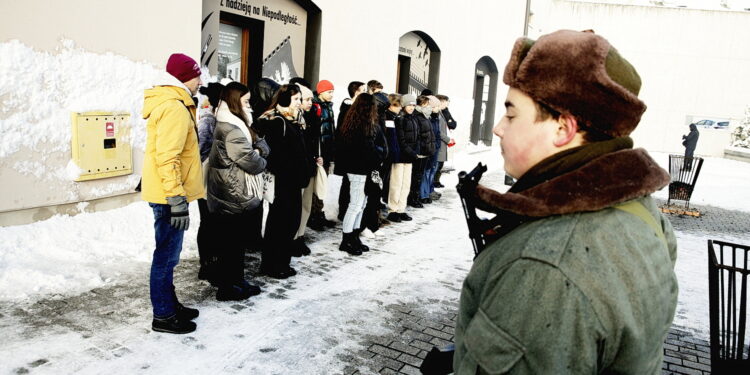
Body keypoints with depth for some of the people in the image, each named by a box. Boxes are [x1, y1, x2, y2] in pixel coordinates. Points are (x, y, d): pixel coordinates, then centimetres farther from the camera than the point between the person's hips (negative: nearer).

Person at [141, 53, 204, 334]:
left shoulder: (173, 103, 16)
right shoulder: (174, 107, -18)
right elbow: (167, 157, -25)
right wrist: (176, 199, -25)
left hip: (167, 193, 10)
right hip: (169, 195, -10)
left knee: (169, 252, 18)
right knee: (167, 254, -1)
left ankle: (170, 304, 31)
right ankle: (163, 316, 11)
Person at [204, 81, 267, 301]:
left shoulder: (236, 126, 14)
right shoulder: (231, 130, -20)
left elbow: (263, 149, 10)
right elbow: (253, 163, -21)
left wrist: (258, 152, -12)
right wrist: (261, 161, 0)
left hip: (239, 196, 10)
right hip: (233, 198, -10)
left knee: (238, 240, 17)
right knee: (231, 242, 1)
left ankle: (237, 281, 29)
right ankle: (226, 288, 14)